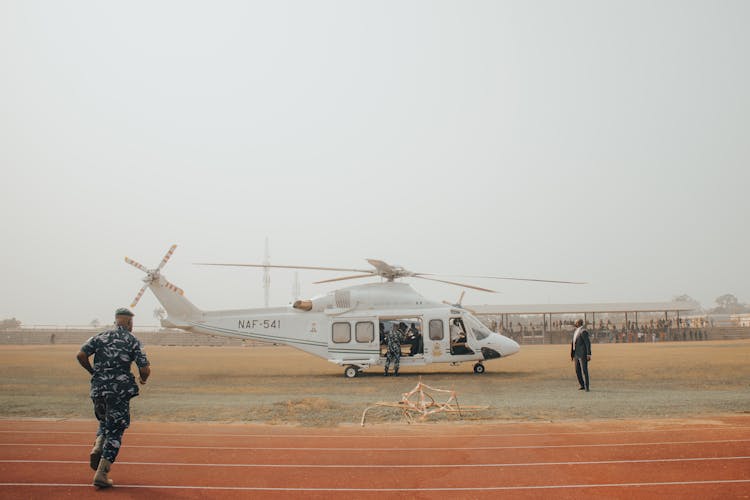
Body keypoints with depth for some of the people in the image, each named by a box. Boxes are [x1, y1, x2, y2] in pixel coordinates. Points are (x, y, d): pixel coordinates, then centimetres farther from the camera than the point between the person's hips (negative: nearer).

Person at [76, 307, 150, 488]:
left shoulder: (100, 336, 10)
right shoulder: (133, 341, 2)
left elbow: (81, 355, -3)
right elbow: (145, 368, -6)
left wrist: (92, 372, 13)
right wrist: (143, 378, 16)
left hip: (98, 389, 4)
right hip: (120, 390, -3)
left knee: (104, 423, 27)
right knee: (115, 431, 4)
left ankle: (97, 448, -1)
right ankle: (101, 474, -1)